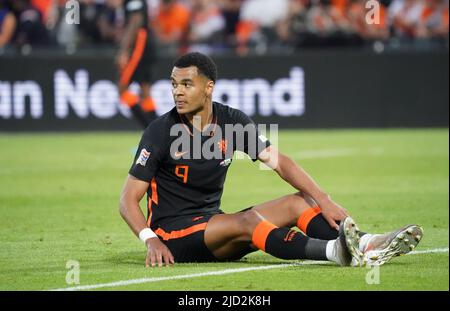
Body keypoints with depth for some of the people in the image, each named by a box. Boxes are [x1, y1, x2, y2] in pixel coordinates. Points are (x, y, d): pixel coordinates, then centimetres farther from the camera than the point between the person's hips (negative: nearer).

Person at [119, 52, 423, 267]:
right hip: (173, 233, -6)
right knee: (246, 221, -32)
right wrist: (152, 241, -28)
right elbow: (129, 199, -11)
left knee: (297, 203, -7)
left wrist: (324, 201, -9)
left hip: (213, 224, 6)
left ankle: (366, 244, -28)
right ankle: (335, 252, -53)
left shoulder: (232, 121, 3)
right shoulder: (160, 131, -11)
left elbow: (279, 161, 3)